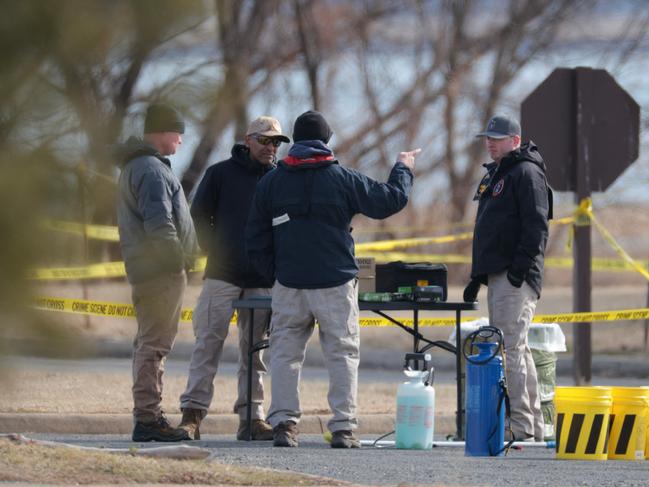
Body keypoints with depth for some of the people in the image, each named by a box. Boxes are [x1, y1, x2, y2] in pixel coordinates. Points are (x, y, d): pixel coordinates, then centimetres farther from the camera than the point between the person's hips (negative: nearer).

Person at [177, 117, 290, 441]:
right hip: (222, 276, -3)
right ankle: (192, 413, -6)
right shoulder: (221, 173, 3)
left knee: (254, 348, 6)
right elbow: (199, 217, 6)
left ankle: (252, 417, 8)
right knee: (208, 344, -6)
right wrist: (214, 252, -2)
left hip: (261, 280, 3)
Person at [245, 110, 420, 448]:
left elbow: (255, 241, 8)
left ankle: (283, 422, 0)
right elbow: (391, 200, 5)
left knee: (285, 353, 9)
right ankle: (343, 427, -2)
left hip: (289, 284, 2)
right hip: (335, 284, -2)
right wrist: (403, 169, 22)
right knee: (342, 354, 4)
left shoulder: (271, 182, 4)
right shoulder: (343, 179, -3)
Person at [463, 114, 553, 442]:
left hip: (516, 277, -10)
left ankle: (520, 426, -16)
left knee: (509, 348, -14)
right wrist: (477, 275, 23)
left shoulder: (527, 173, -8)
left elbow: (536, 226, -17)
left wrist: (521, 267, -23)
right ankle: (534, 426, 17)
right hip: (496, 275, 10)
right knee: (516, 350, 12)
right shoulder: (493, 176, 22)